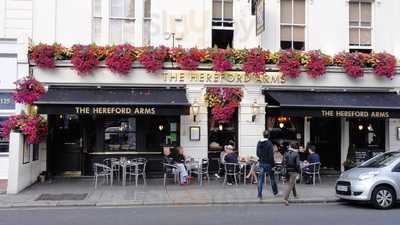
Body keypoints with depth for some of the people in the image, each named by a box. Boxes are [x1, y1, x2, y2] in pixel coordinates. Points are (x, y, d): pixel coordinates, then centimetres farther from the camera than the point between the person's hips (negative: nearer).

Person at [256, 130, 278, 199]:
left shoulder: (259, 143, 2)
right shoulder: (269, 143, -14)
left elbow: (257, 153, 8)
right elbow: (271, 155, -15)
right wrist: (273, 163, -8)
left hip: (261, 163, 4)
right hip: (268, 163, -4)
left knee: (261, 178, 5)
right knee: (272, 178, 12)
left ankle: (259, 194, 1)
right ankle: (275, 192, 25)